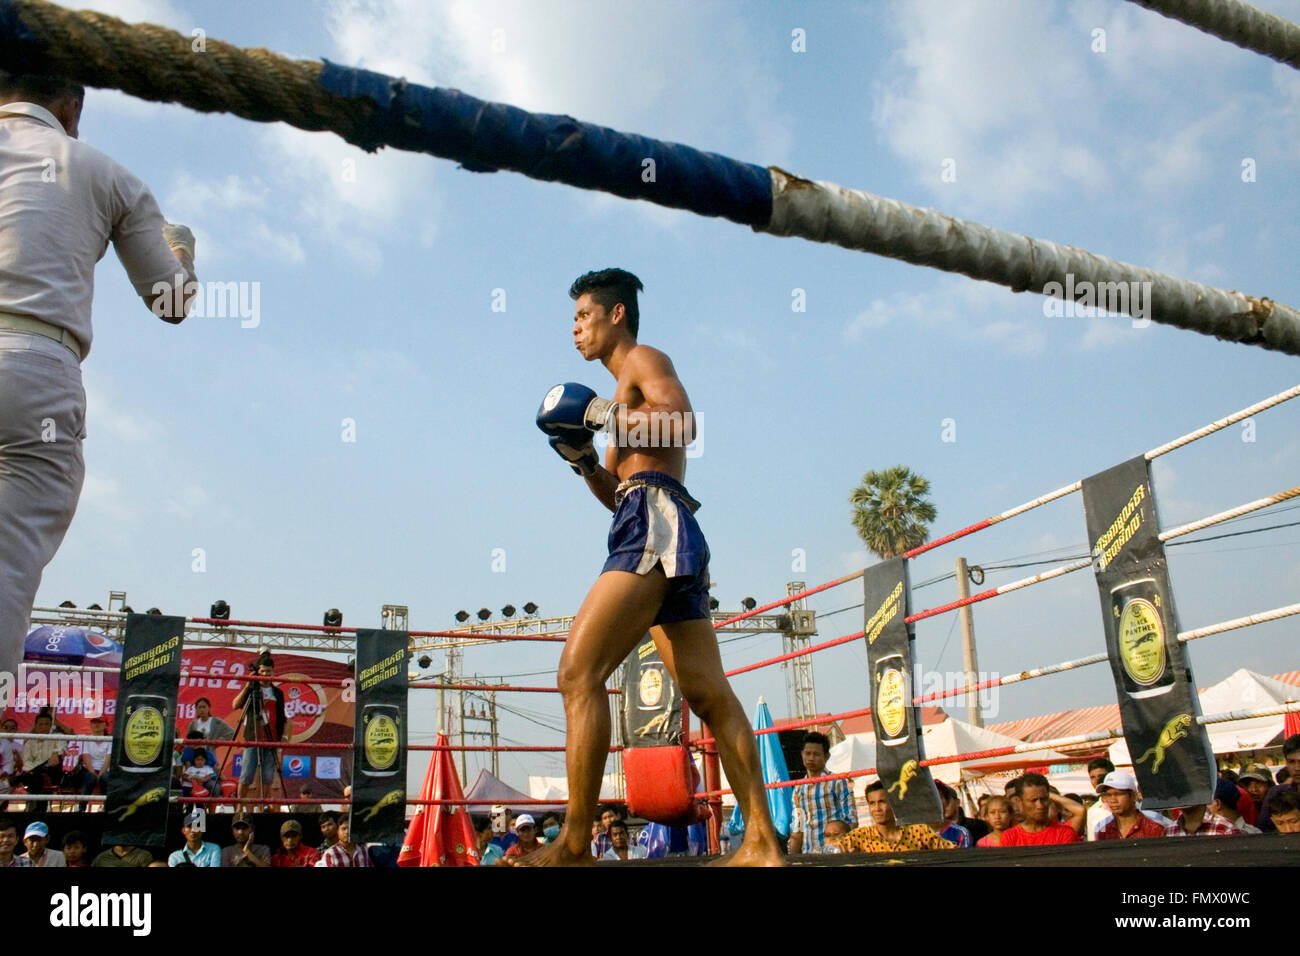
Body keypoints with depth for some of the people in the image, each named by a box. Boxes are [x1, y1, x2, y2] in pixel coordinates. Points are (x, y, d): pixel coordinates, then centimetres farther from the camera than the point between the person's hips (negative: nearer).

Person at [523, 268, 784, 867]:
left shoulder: (645, 360, 8)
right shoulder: (627, 401, 33)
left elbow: (682, 423, -13)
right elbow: (618, 494, 33)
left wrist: (604, 415, -7)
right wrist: (584, 461, 18)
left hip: (655, 524, -10)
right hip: (665, 541, 10)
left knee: (579, 672, -18)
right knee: (711, 696, 2)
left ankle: (572, 846, -21)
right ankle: (762, 844, 2)